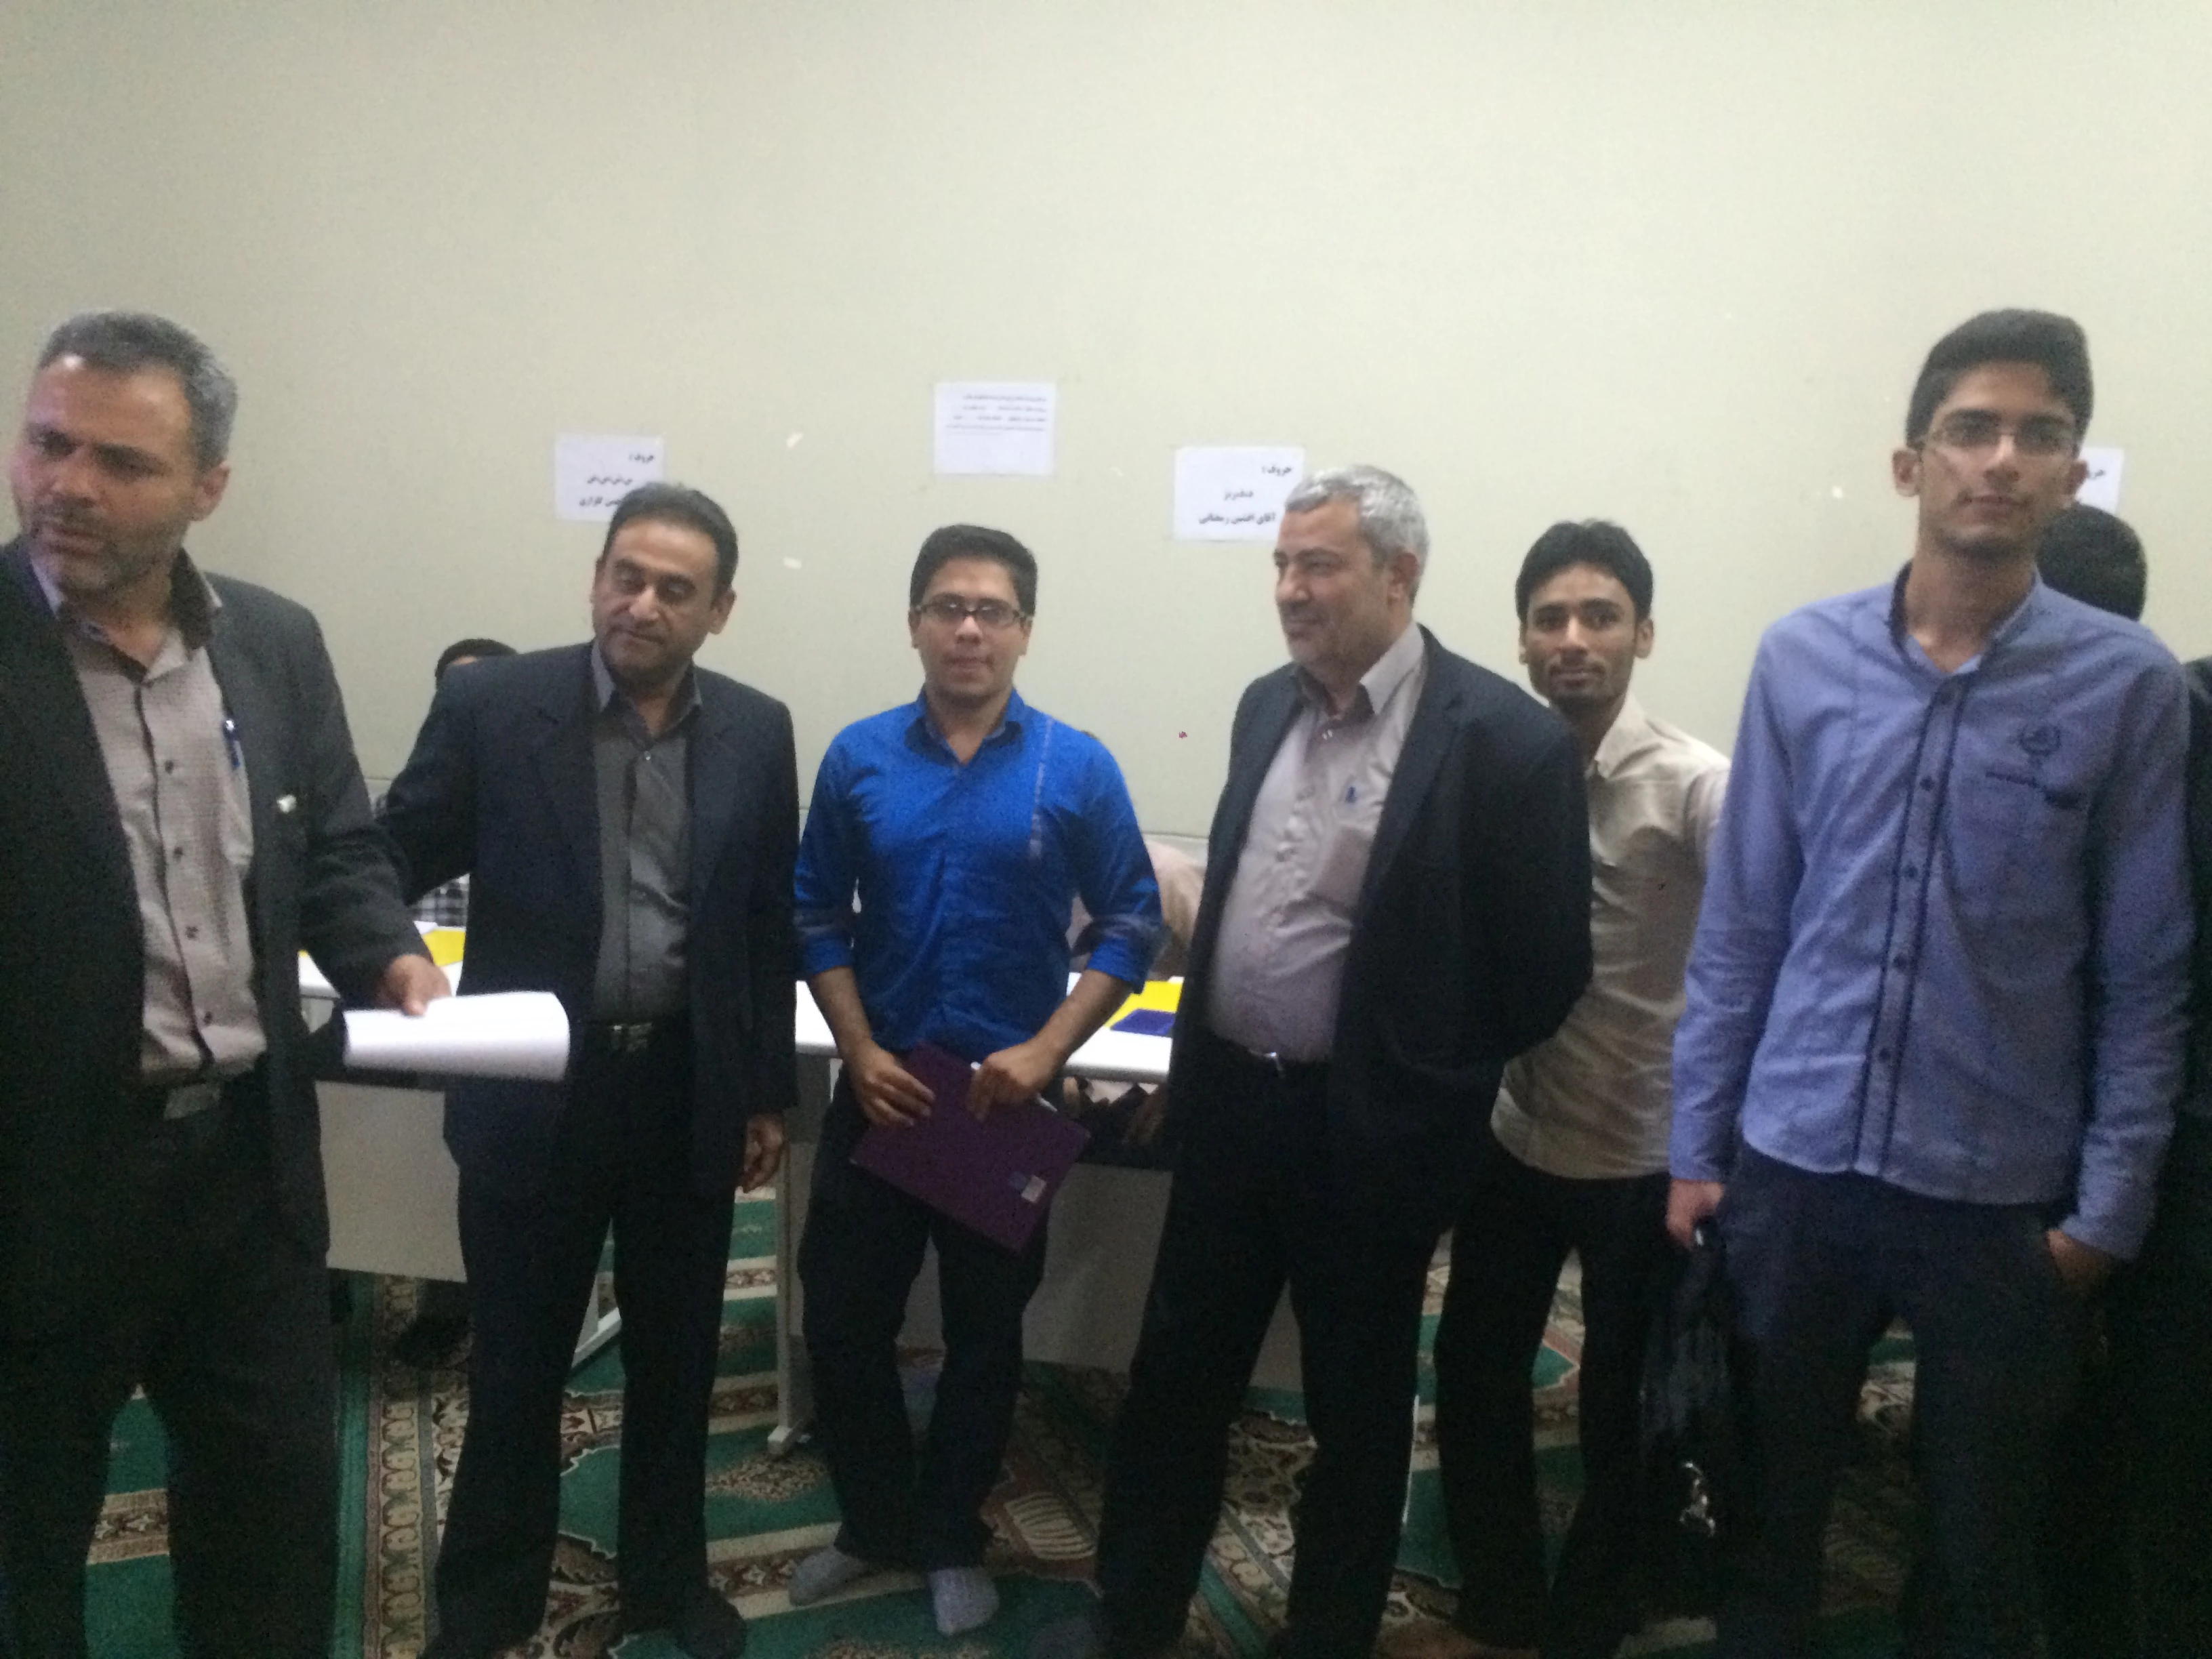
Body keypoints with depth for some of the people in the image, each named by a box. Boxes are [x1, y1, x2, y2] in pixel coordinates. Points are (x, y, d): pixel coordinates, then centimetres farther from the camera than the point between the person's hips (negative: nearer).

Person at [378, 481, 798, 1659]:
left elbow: (771, 924, 5)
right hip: (536, 1088, -2)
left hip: (689, 1092, 2)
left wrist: (768, 1094, 6)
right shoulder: (489, 705, -6)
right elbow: (394, 860, -4)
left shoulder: (756, 733, 0)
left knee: (675, 1353, 16)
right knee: (515, 1360, 14)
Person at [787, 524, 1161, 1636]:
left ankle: (952, 1541, 36)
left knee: (984, 1334, 14)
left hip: (1008, 1097, -1)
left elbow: (1132, 925, -5)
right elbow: (818, 914, 3)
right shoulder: (858, 757, -2)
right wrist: (860, 1054, -9)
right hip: (881, 1090, 2)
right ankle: (876, 1521, 35)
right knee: (843, 1321, 10)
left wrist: (1044, 1052, -15)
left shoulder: (1077, 768, -7)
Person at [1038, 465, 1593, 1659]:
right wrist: (1200, 1057, 14)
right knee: (1176, 1377, 18)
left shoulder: (1505, 738, -16)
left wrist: (1424, 1086, -2)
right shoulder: (1266, 705, 5)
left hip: (1368, 1132, -6)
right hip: (1230, 1102, 6)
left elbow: (1547, 966, -12)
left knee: (1356, 1411, 15)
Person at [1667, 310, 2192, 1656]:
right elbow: (1740, 926, 1)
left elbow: (2145, 975, -3)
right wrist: (1696, 1143, 2)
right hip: (1791, 1166, 1)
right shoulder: (1802, 659, -3)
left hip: (2004, 1193, -1)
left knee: (1985, 1549, 18)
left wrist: (2112, 1204, -4)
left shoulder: (2131, 685, -6)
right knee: (1770, 1508, 19)